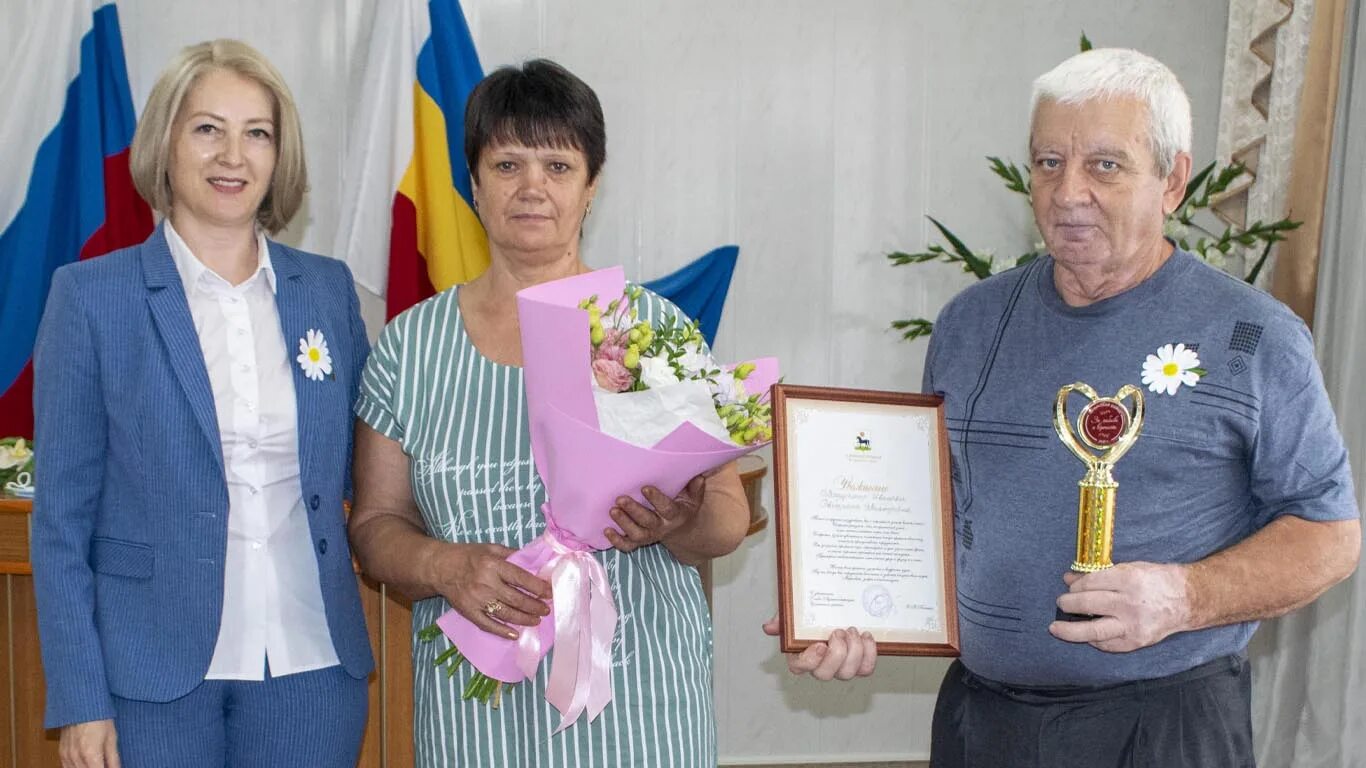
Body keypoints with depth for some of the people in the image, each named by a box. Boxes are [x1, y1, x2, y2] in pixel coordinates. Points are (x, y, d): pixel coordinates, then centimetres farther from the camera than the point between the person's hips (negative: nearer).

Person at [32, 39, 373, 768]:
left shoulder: (329, 288, 4)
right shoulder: (91, 295, -4)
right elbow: (62, 514, -4)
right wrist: (78, 699, -7)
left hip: (312, 662, 3)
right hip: (154, 668, -2)